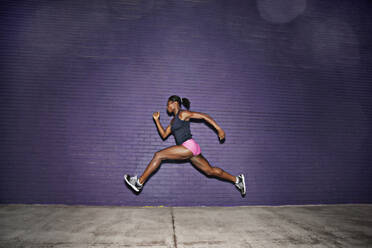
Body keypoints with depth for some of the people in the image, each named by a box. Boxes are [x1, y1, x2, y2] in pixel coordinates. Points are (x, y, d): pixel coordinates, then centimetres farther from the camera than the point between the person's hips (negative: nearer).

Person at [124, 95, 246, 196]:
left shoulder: (183, 114, -1)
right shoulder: (173, 120, 24)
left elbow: (204, 116, -3)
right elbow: (164, 135, 23)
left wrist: (219, 129, -7)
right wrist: (156, 120, 19)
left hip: (189, 146, -10)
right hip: (189, 150, 10)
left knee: (158, 155, -12)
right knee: (210, 171, 12)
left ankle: (139, 182, -7)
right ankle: (237, 180, 19)